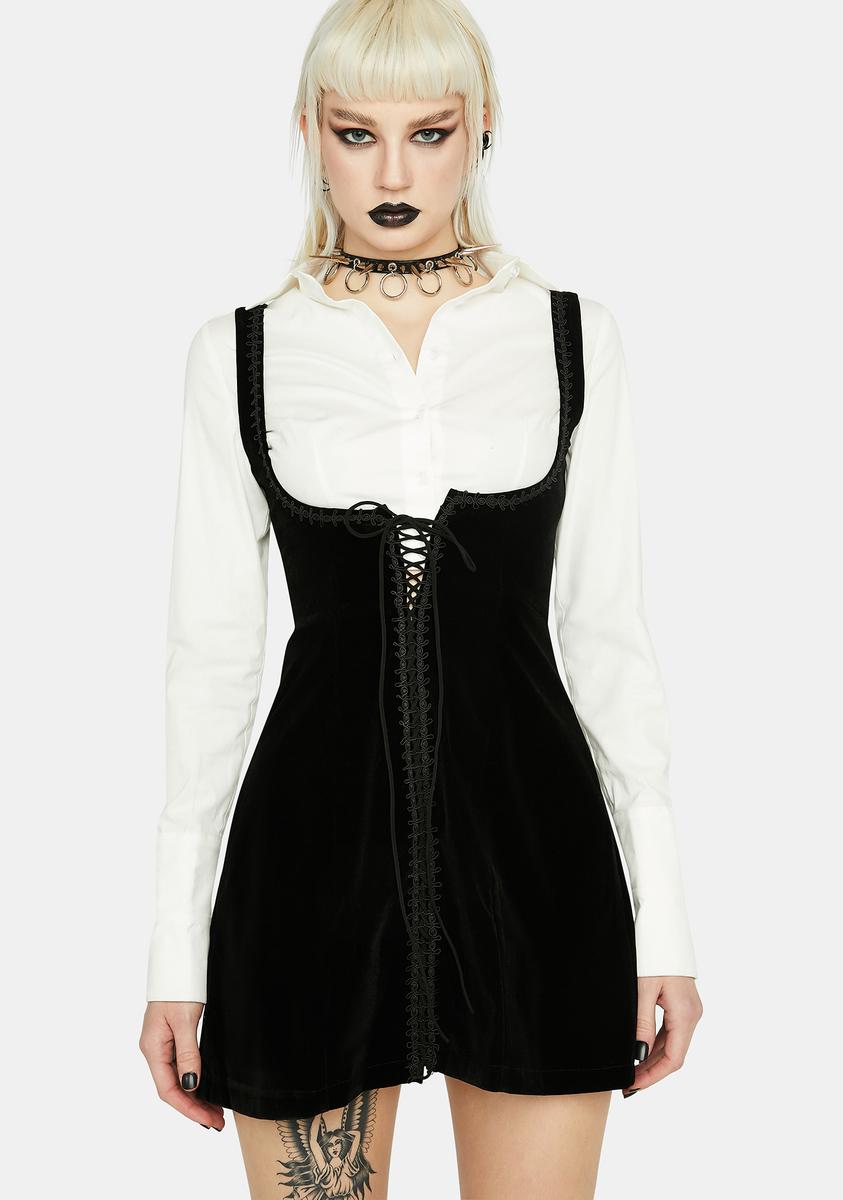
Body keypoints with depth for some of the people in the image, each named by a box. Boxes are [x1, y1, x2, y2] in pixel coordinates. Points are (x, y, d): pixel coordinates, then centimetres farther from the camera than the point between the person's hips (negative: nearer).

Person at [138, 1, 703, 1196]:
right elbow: (212, 649, 3)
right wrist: (177, 950, 2)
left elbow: (608, 630, 3)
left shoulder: (572, 336, 2)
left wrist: (663, 918, 1)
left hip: (532, 842, 0)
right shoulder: (242, 354, 2)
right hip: (313, 843, 0)